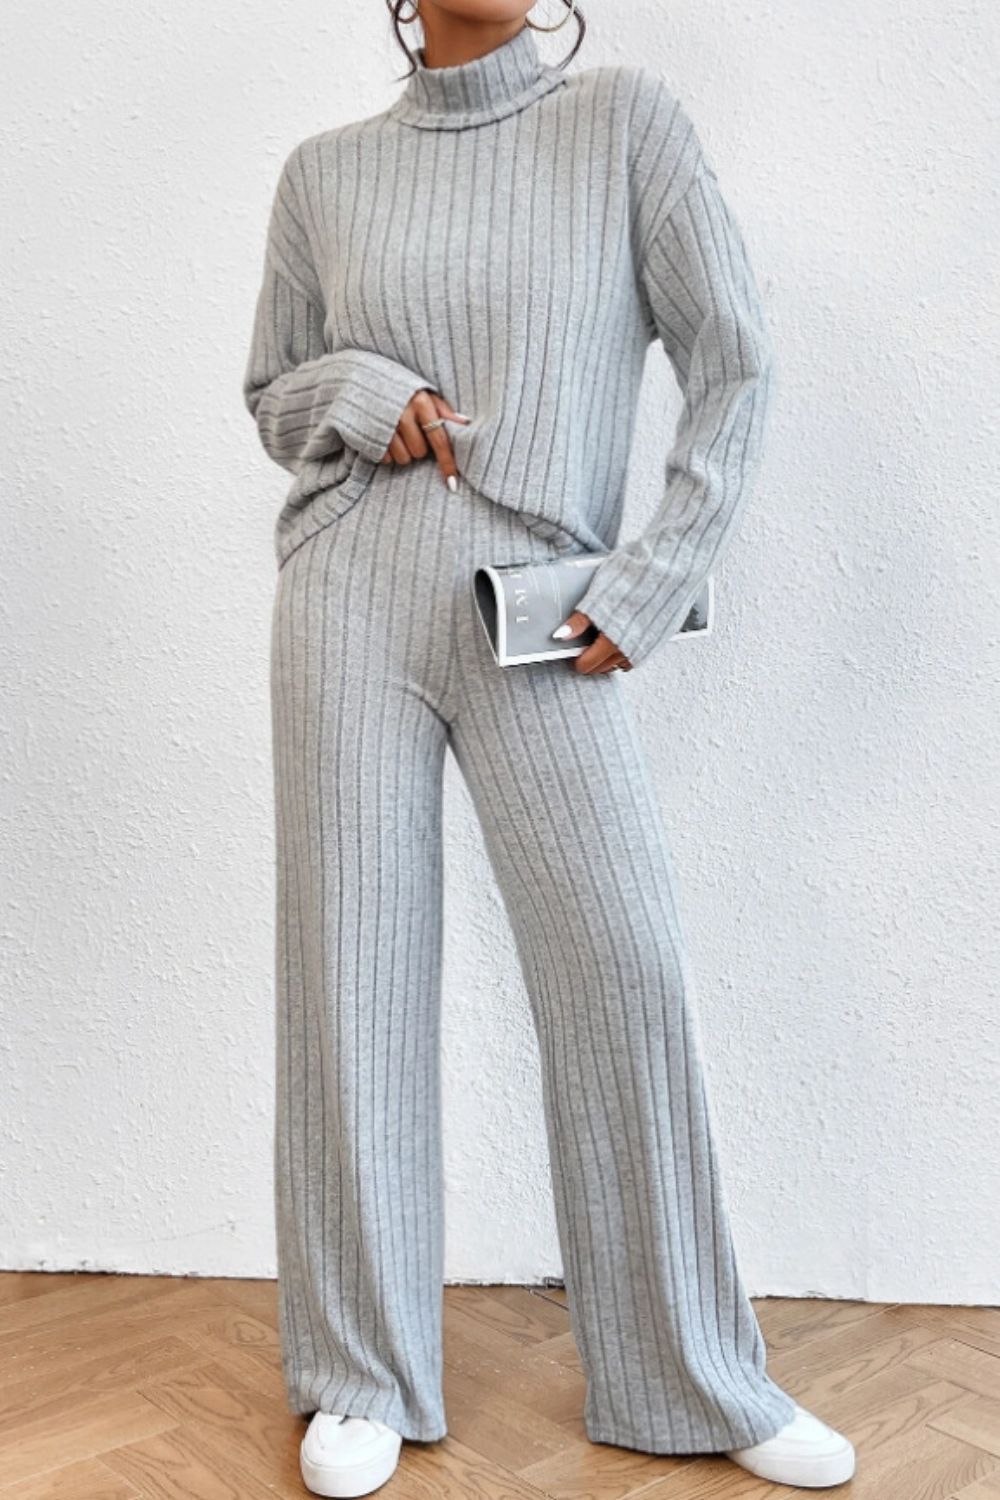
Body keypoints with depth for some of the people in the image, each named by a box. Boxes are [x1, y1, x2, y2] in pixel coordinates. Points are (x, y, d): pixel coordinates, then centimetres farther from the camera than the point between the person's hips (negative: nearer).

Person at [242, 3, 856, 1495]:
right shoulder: (326, 171, 11)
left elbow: (734, 366, 1)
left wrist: (647, 588, -5)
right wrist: (361, 391, -4)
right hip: (353, 600, 2)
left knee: (626, 970, -3)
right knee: (352, 967, 3)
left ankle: (690, 1380, 16)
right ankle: (362, 1375, 19)